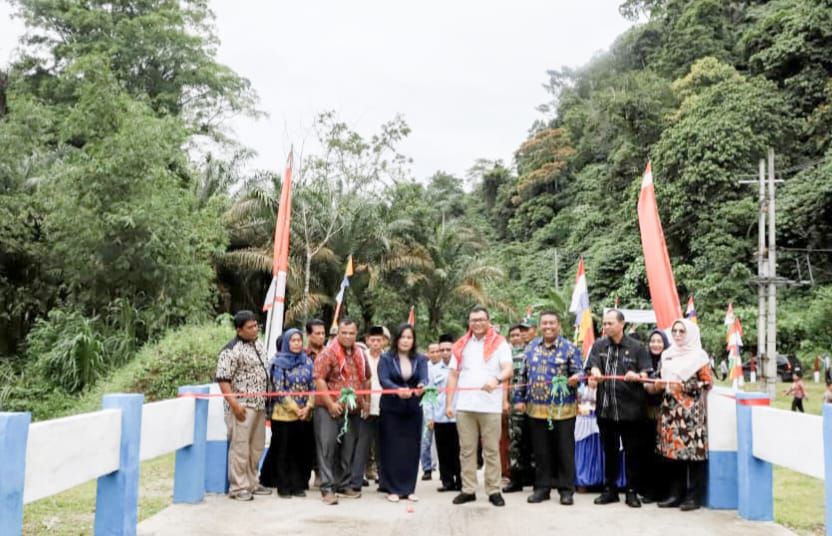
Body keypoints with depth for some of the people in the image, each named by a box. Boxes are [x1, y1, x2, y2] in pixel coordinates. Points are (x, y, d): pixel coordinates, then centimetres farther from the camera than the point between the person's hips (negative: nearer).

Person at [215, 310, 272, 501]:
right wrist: (234, 404, -22)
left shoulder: (258, 345, 13)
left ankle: (252, 483, 24)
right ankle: (238, 487, 5)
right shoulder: (232, 350, -14)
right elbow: (222, 379, -18)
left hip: (259, 405, 8)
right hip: (242, 406, -8)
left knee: (256, 446, 13)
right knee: (240, 446, -3)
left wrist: (267, 400, 18)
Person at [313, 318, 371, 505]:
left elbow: (366, 379, 22)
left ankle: (344, 484, 25)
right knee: (327, 448, -5)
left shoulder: (359, 354, 11)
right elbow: (319, 379, -15)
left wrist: (366, 401, 14)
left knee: (349, 449, 12)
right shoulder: (328, 353, -9)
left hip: (353, 410, 6)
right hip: (329, 409, -6)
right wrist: (330, 403, -18)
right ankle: (327, 488, -1)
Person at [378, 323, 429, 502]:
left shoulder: (420, 359, 5)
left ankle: (408, 488, 14)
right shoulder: (386, 358, -1)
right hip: (391, 409, -2)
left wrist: (421, 386, -36)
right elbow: (383, 380, -16)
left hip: (413, 410, 2)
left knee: (411, 449, 4)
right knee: (392, 449, -1)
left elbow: (424, 377, -11)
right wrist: (398, 390, -36)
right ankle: (393, 489, 8)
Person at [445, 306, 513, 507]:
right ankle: (468, 490, 16)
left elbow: (508, 370, -9)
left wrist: (497, 379, -31)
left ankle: (494, 490, 11)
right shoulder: (461, 345, 11)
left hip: (490, 406, -3)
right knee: (466, 450, 8)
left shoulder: (499, 343, 2)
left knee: (491, 450, 4)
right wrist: (448, 403, 5)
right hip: (464, 406, 3)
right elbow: (453, 375, 12)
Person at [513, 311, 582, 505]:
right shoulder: (531, 347, 9)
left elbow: (578, 372, -3)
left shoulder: (569, 348, -2)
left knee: (564, 450, 3)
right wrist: (519, 398, 8)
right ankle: (542, 487, 19)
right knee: (541, 450, 10)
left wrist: (575, 379, -27)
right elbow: (523, 375, 13)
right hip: (536, 408, 3)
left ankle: (566, 489, 12)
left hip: (562, 408, -3)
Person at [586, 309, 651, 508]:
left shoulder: (636, 347, 0)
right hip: (605, 408, 3)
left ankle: (632, 492, 16)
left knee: (632, 452, 4)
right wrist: (595, 372, -28)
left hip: (631, 408, -2)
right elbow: (592, 367, -4)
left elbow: (646, 375, -1)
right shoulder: (599, 345, 7)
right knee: (609, 451, 12)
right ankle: (610, 490, 22)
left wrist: (636, 376, -24)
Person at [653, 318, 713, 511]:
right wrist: (659, 384, 2)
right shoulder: (667, 355, 16)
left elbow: (707, 383, -6)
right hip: (671, 410, 6)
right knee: (672, 451, 5)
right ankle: (675, 493, 13)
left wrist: (684, 386, -15)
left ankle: (694, 496, 1)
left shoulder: (698, 356, -1)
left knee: (693, 451, -6)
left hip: (691, 411, -5)